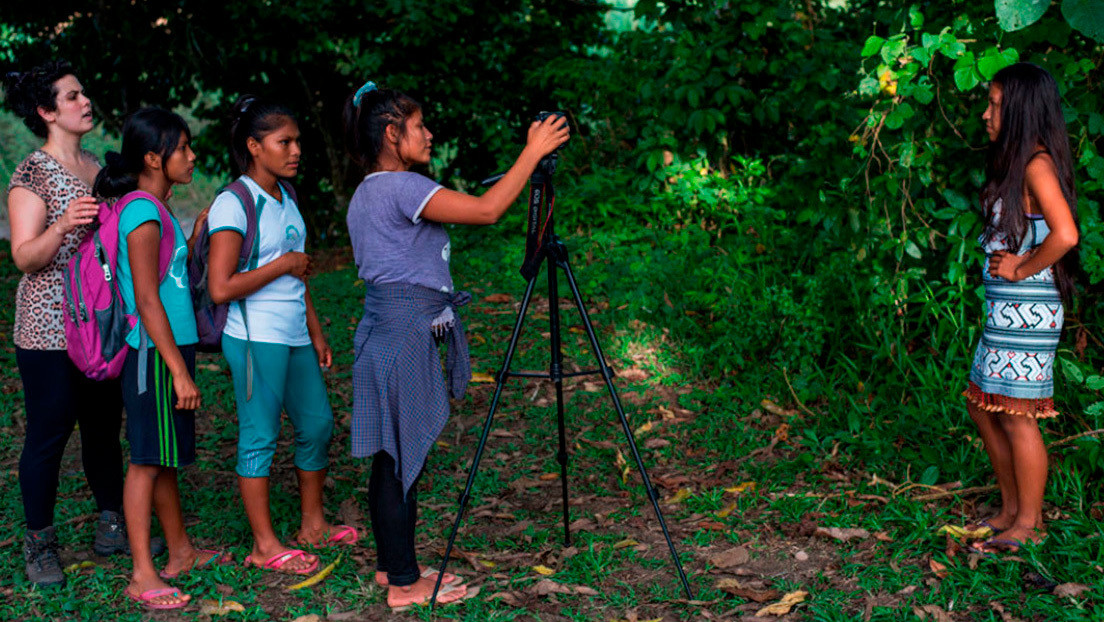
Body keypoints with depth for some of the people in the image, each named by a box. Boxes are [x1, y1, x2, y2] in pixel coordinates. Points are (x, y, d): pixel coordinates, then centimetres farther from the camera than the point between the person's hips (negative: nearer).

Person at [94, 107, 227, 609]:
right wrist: (179, 370, -22)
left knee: (165, 457, 17)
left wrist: (197, 238, 16)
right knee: (147, 460, -4)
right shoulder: (143, 215, -18)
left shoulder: (155, 210, 12)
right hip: (154, 354, -10)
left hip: (170, 349, 10)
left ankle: (180, 553, 29)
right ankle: (142, 576, 3)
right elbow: (147, 301, -21)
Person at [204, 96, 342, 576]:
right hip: (256, 340, -8)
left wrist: (316, 333, 18)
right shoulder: (233, 205, -14)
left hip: (294, 337, 9)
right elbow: (221, 287, -21)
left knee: (317, 423, 13)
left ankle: (312, 524, 28)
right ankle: (265, 545, 11)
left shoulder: (285, 196, 12)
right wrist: (283, 264, -14)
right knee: (260, 437, 0)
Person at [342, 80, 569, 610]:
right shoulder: (401, 188, -14)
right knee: (403, 458, -3)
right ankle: (405, 582, 5)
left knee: (392, 457, 14)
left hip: (385, 329, 10)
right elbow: (486, 210, -21)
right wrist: (533, 151, -13)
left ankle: (392, 565, 24)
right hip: (406, 333, -10)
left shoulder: (366, 194, 17)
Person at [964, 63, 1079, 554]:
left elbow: (1065, 235, -27)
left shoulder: (1037, 164, -15)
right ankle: (1011, 510, 27)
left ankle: (1028, 525, 11)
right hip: (1005, 307, 10)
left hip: (1026, 308, -10)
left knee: (1016, 416, -2)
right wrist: (1005, 265, 8)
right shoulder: (1014, 164, 15)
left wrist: (1021, 269, -15)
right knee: (983, 406, 15)